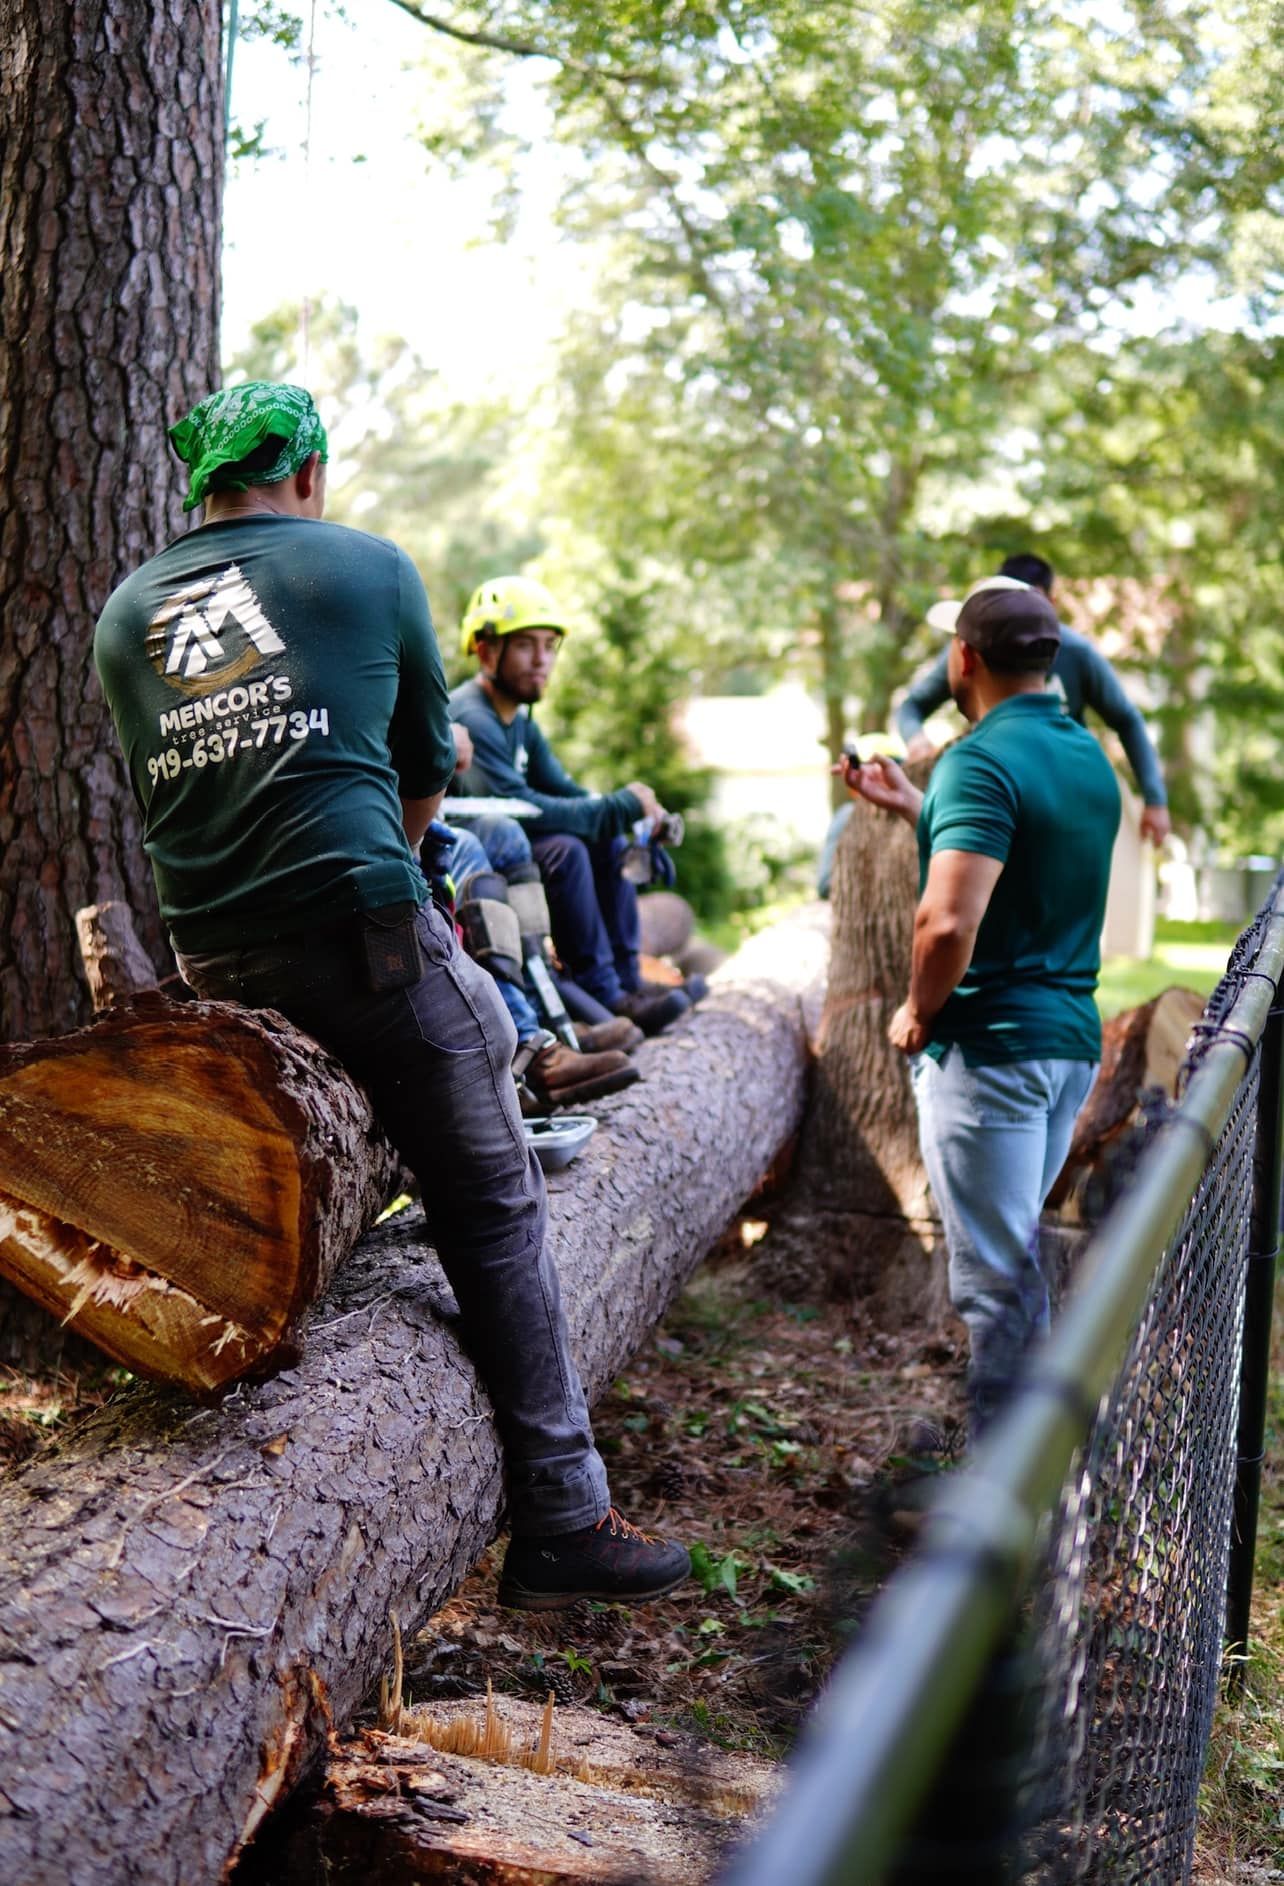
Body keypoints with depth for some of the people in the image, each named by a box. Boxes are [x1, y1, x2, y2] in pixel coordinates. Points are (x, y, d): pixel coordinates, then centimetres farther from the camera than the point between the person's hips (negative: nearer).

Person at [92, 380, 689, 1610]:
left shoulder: (125, 612, 18)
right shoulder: (370, 566, 9)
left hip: (210, 961, 5)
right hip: (361, 929, -5)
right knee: (494, 1207, 3)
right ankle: (561, 1521, 5)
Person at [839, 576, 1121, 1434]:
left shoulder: (983, 760, -18)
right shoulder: (1089, 753, 11)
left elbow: (948, 921, -28)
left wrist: (920, 1012, -11)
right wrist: (914, 806, 23)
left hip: (991, 1048, -9)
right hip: (1074, 1036, 9)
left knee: (994, 1275, 0)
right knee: (1016, 1256, 22)